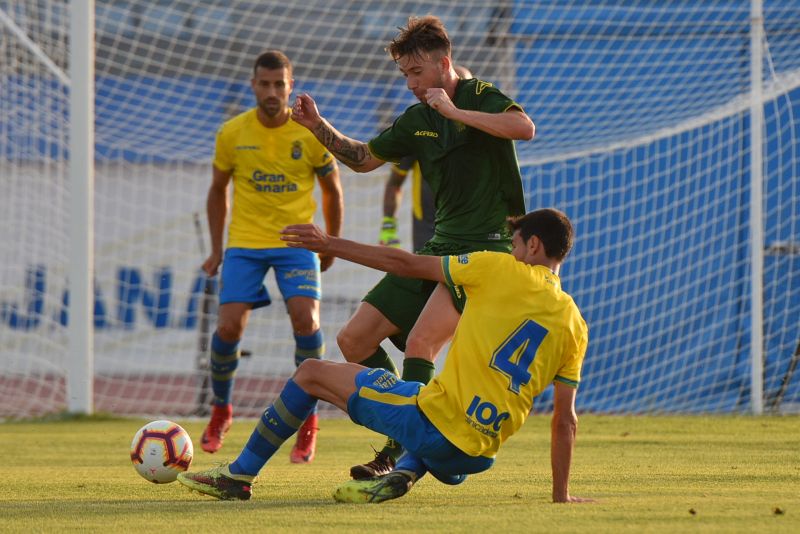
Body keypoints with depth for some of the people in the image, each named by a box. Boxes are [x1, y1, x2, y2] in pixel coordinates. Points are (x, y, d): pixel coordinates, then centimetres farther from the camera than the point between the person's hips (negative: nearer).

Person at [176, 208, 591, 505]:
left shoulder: (502, 271, -1)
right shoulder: (575, 325, 9)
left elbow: (406, 264, 1)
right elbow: (566, 421, 8)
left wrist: (329, 245, 9)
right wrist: (561, 495, 15)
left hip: (433, 420, -5)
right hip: (475, 458, 5)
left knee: (312, 373, 12)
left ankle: (239, 475, 18)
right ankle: (404, 474, 10)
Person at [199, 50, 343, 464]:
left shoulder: (311, 134, -6)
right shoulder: (232, 133, -3)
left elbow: (331, 190, 9)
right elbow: (218, 190, 12)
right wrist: (216, 247, 11)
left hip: (296, 242, -1)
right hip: (244, 243, 1)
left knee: (305, 318, -21)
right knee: (229, 325, -13)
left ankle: (308, 421, -5)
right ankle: (220, 410, 15)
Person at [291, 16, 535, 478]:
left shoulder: (481, 97, -8)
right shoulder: (417, 119, 12)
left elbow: (524, 127, -29)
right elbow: (364, 158, 25)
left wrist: (454, 111, -24)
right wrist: (318, 126, 9)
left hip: (486, 248, -9)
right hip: (441, 246, 9)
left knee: (420, 343, -25)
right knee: (355, 339, 3)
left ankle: (399, 455, -17)